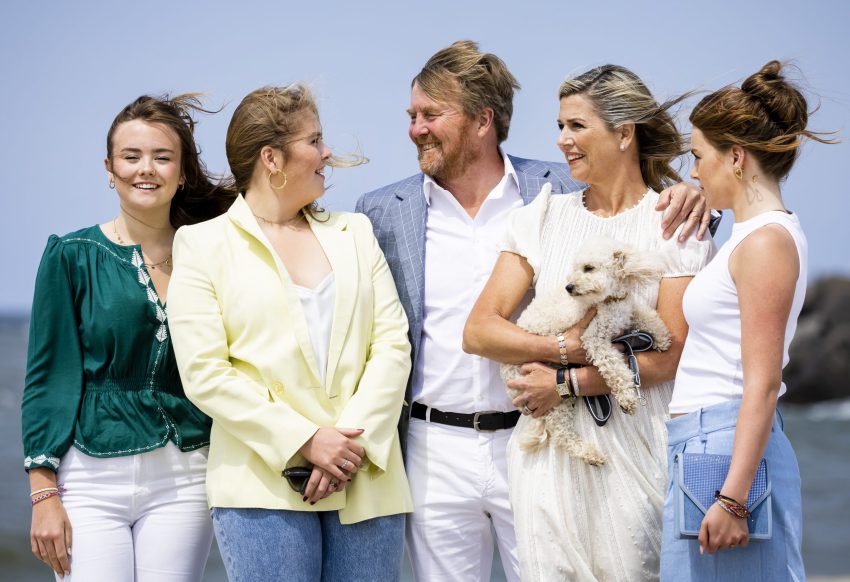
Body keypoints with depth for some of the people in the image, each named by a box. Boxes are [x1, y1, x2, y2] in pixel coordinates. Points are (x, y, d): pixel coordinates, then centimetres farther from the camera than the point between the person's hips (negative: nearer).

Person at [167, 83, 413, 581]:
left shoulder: (354, 233, 16)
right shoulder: (203, 245, 5)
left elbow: (392, 344, 6)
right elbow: (205, 374, -5)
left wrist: (354, 438, -9)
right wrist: (305, 442, -12)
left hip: (368, 481, 3)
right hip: (264, 487, -3)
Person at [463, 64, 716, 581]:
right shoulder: (543, 217, 11)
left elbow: (670, 355, -7)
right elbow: (479, 330, 3)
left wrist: (567, 383, -9)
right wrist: (565, 347, -11)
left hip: (632, 444, -3)